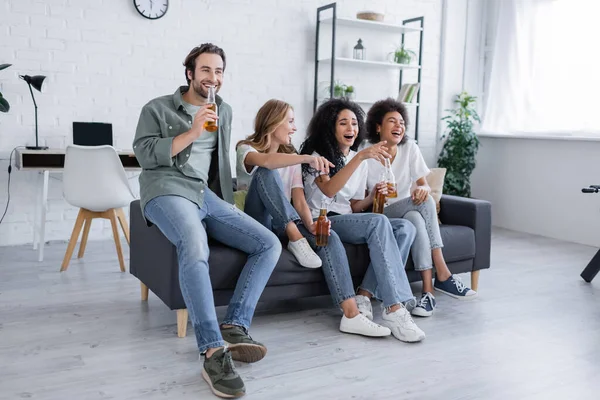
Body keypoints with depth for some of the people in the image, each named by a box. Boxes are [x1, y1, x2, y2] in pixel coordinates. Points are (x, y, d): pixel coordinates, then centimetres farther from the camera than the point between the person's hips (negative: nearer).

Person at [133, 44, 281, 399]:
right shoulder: (157, 109, 7)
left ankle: (234, 327, -20)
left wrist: (229, 203, 23)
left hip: (208, 196, 6)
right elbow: (145, 155, -7)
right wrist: (192, 132, -12)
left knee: (270, 244, -13)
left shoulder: (224, 111, 23)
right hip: (168, 191, -6)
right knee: (196, 246, -39)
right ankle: (214, 352, -41)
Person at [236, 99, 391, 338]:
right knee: (266, 173, -30)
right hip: (256, 224, -4)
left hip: (286, 224, 5)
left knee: (329, 237, -25)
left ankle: (351, 315, -33)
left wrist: (311, 225, -21)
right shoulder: (247, 149, -3)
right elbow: (265, 161, -32)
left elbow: (299, 201, 0)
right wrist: (308, 158, -44)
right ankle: (296, 240, -29)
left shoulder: (291, 158, 14)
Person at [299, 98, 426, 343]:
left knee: (405, 228, -19)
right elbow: (329, 190, -24)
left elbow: (354, 206, 16)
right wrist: (359, 157, -31)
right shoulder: (316, 155, -3)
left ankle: (365, 296, -26)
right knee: (378, 222, -34)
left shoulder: (359, 161, 16)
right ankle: (394, 309, -39)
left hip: (348, 220, 7)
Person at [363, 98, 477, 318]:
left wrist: (423, 189, -27)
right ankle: (442, 275, -32)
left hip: (408, 213, 3)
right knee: (425, 202, -30)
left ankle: (428, 290, -34)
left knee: (415, 219, -34)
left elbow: (425, 185, -2)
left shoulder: (410, 148, 0)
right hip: (379, 216, -3)